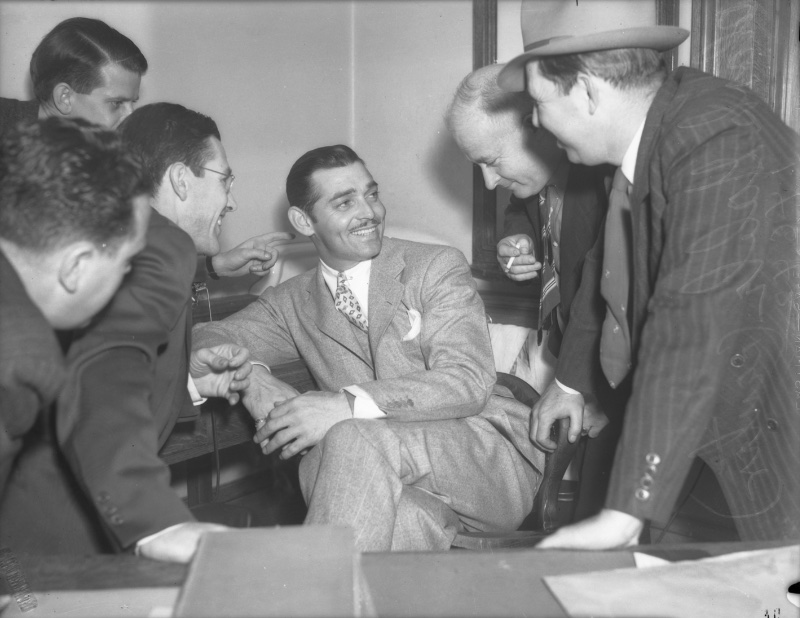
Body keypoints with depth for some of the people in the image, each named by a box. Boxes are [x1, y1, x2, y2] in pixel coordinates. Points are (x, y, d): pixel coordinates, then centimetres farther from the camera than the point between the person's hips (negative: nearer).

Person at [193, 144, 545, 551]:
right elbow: (207, 337, 7)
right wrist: (247, 376, -18)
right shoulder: (292, 302, 14)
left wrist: (346, 404, -24)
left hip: (490, 459, -2)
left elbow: (468, 382, -11)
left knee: (353, 438, -31)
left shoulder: (438, 268, 2)